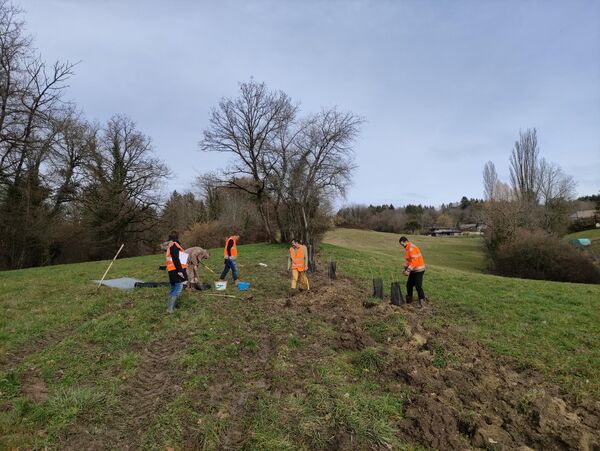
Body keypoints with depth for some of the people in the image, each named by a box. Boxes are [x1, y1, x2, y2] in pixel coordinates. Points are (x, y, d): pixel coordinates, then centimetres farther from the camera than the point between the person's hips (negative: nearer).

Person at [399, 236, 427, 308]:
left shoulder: (412, 248, -21)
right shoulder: (408, 249, 12)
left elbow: (414, 261, -27)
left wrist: (408, 270, -27)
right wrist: (405, 269, 9)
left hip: (419, 270, -10)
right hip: (413, 270, 10)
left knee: (418, 286, -6)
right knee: (409, 284, 13)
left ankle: (422, 301, 6)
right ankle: (409, 299, 25)